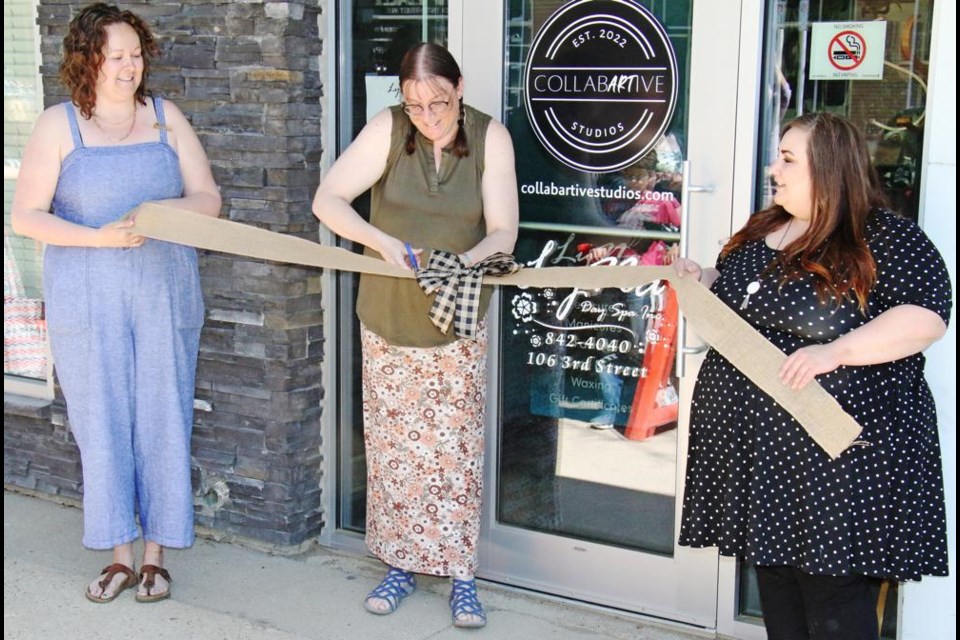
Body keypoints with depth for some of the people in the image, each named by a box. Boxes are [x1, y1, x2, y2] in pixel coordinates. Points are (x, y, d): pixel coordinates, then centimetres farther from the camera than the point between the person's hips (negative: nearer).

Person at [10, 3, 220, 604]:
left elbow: (209, 198, 5)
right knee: (102, 421, 4)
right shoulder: (58, 125, 0)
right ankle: (120, 554, 18)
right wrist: (100, 236, -17)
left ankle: (155, 554, 16)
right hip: (88, 301, -1)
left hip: (164, 294, 1)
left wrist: (166, 209, -16)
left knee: (163, 419, 3)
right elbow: (27, 216, -4)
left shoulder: (165, 117, 6)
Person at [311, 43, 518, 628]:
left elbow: (503, 232, -11)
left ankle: (461, 575, 14)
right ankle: (400, 566, 24)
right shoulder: (388, 129, -11)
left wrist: (467, 261, -31)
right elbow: (327, 200, -12)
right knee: (392, 445, 9)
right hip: (388, 319, 1)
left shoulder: (490, 137, -10)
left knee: (456, 449, 2)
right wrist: (385, 243, -26)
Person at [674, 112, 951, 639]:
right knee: (773, 564, 16)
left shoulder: (883, 236, -11)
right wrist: (701, 281, 6)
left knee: (832, 587, -2)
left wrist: (836, 349, -29)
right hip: (755, 442, 8)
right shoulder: (760, 230, 12)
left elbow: (927, 314, -20)